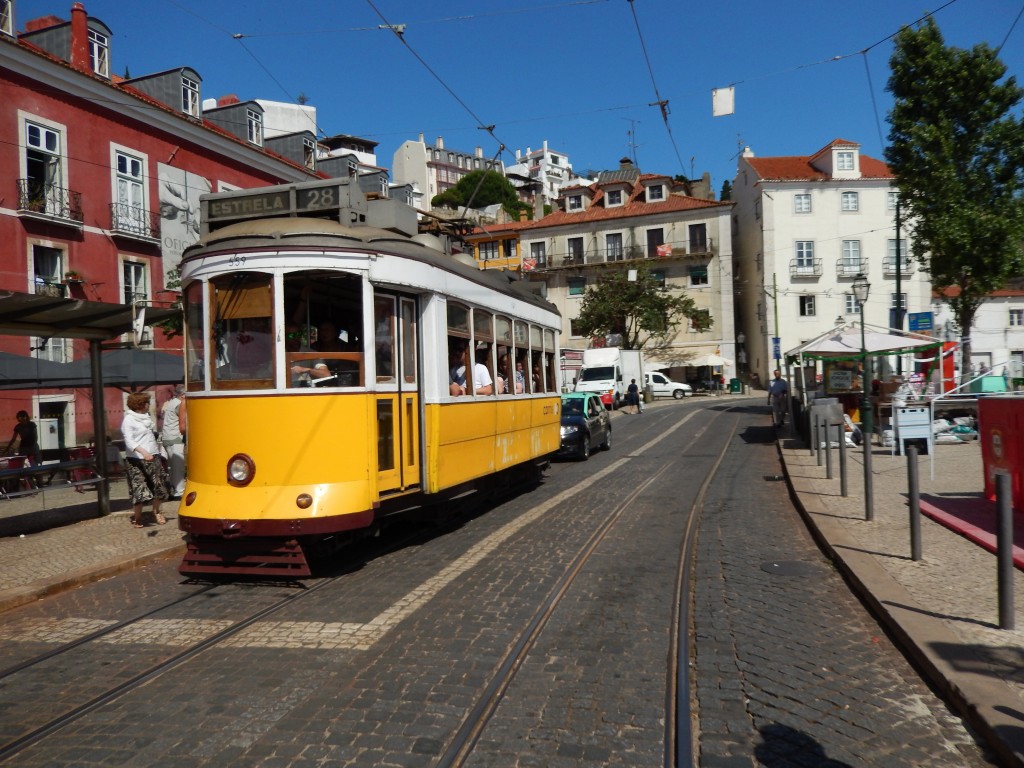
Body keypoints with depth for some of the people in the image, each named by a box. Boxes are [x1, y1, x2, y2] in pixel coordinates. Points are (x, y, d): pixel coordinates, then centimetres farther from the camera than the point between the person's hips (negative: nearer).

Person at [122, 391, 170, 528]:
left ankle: (156, 512, 25)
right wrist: (143, 452, -32)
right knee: (140, 489, -7)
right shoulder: (128, 419, -9)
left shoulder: (146, 416, 13)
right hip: (137, 460, -7)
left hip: (153, 457, 7)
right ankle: (137, 518, 4)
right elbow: (129, 441, -19)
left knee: (159, 486, 7)